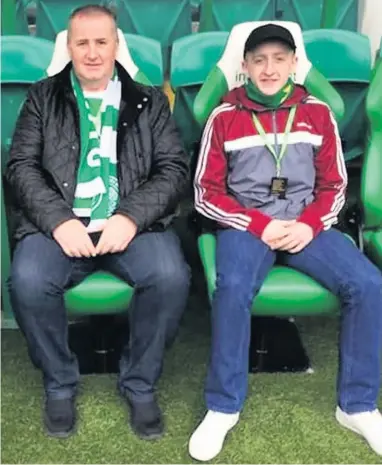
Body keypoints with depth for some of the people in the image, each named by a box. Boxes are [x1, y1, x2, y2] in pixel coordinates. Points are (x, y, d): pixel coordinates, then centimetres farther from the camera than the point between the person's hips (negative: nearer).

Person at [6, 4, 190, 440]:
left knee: (171, 277, -30)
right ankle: (59, 384, 0)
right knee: (27, 282, -30)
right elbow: (21, 166, 4)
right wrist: (58, 220, -14)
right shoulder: (42, 98, 14)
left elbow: (174, 168, 4)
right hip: (60, 223, 1)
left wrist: (131, 217, -14)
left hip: (130, 223, 0)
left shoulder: (149, 101, 14)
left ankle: (140, 384, -3)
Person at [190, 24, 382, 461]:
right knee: (233, 289, -33)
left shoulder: (317, 113, 7)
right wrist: (260, 226, -13)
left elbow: (333, 186, 10)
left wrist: (308, 225, -10)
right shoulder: (223, 118, 1)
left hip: (306, 224, 3)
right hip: (246, 224, -2)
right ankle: (223, 407, -12)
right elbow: (207, 194, 0)